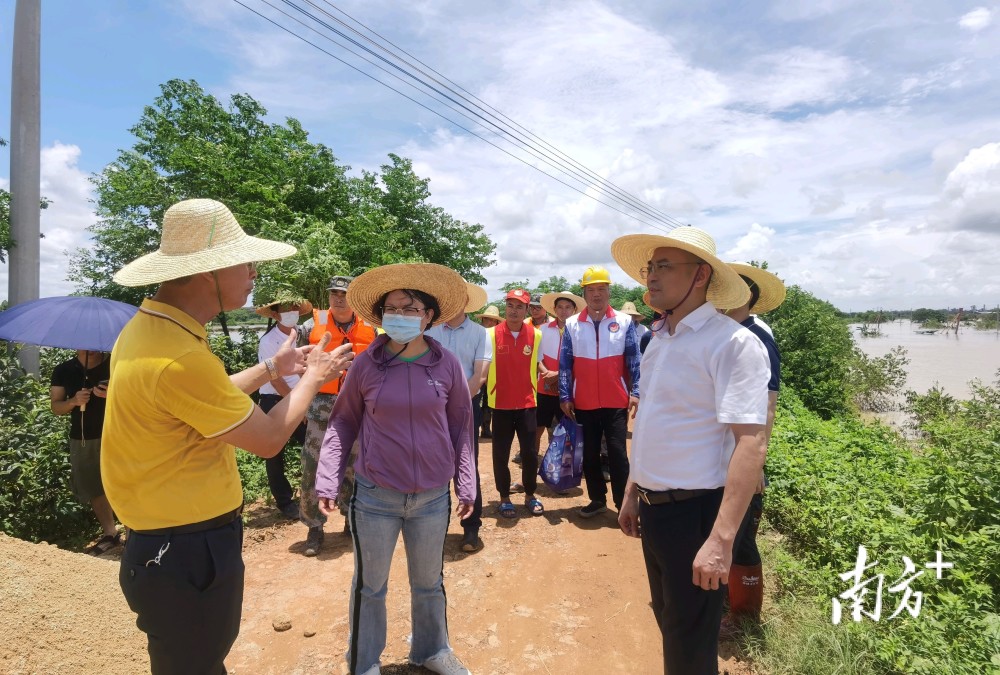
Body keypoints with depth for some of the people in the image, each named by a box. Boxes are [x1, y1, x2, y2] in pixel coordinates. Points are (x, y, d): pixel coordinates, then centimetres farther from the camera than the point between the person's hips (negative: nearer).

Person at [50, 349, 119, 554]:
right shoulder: (63, 371, 2)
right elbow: (55, 406, 4)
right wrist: (74, 401, -17)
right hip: (81, 439, 4)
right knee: (93, 490, 12)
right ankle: (110, 533, 27)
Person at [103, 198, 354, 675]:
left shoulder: (147, 328, 1)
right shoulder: (180, 358, -30)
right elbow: (268, 439, -18)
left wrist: (272, 369, 16)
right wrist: (311, 379, -4)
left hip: (164, 541, 9)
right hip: (189, 552, -9)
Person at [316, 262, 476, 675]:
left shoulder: (447, 365, -4)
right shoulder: (366, 365, -6)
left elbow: (461, 427, 2)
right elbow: (343, 423, 2)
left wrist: (466, 486, 3)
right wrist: (327, 482, -3)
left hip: (433, 497, 1)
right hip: (375, 496, -1)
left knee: (429, 582, 19)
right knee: (369, 585, 15)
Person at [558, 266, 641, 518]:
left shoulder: (624, 322, 0)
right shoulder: (572, 324, 2)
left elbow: (634, 362, 0)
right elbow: (565, 364, 2)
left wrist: (635, 392, -6)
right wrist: (564, 396, -2)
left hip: (616, 402, -2)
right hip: (584, 403, 2)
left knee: (617, 453, 0)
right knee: (589, 455, 11)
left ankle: (623, 504, 10)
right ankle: (597, 499, 25)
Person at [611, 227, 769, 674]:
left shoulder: (732, 344, -18)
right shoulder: (659, 339, 8)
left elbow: (750, 444, -24)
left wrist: (721, 539, -29)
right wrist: (633, 494, 17)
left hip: (695, 512, -8)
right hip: (653, 508, 8)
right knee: (668, 621, 25)